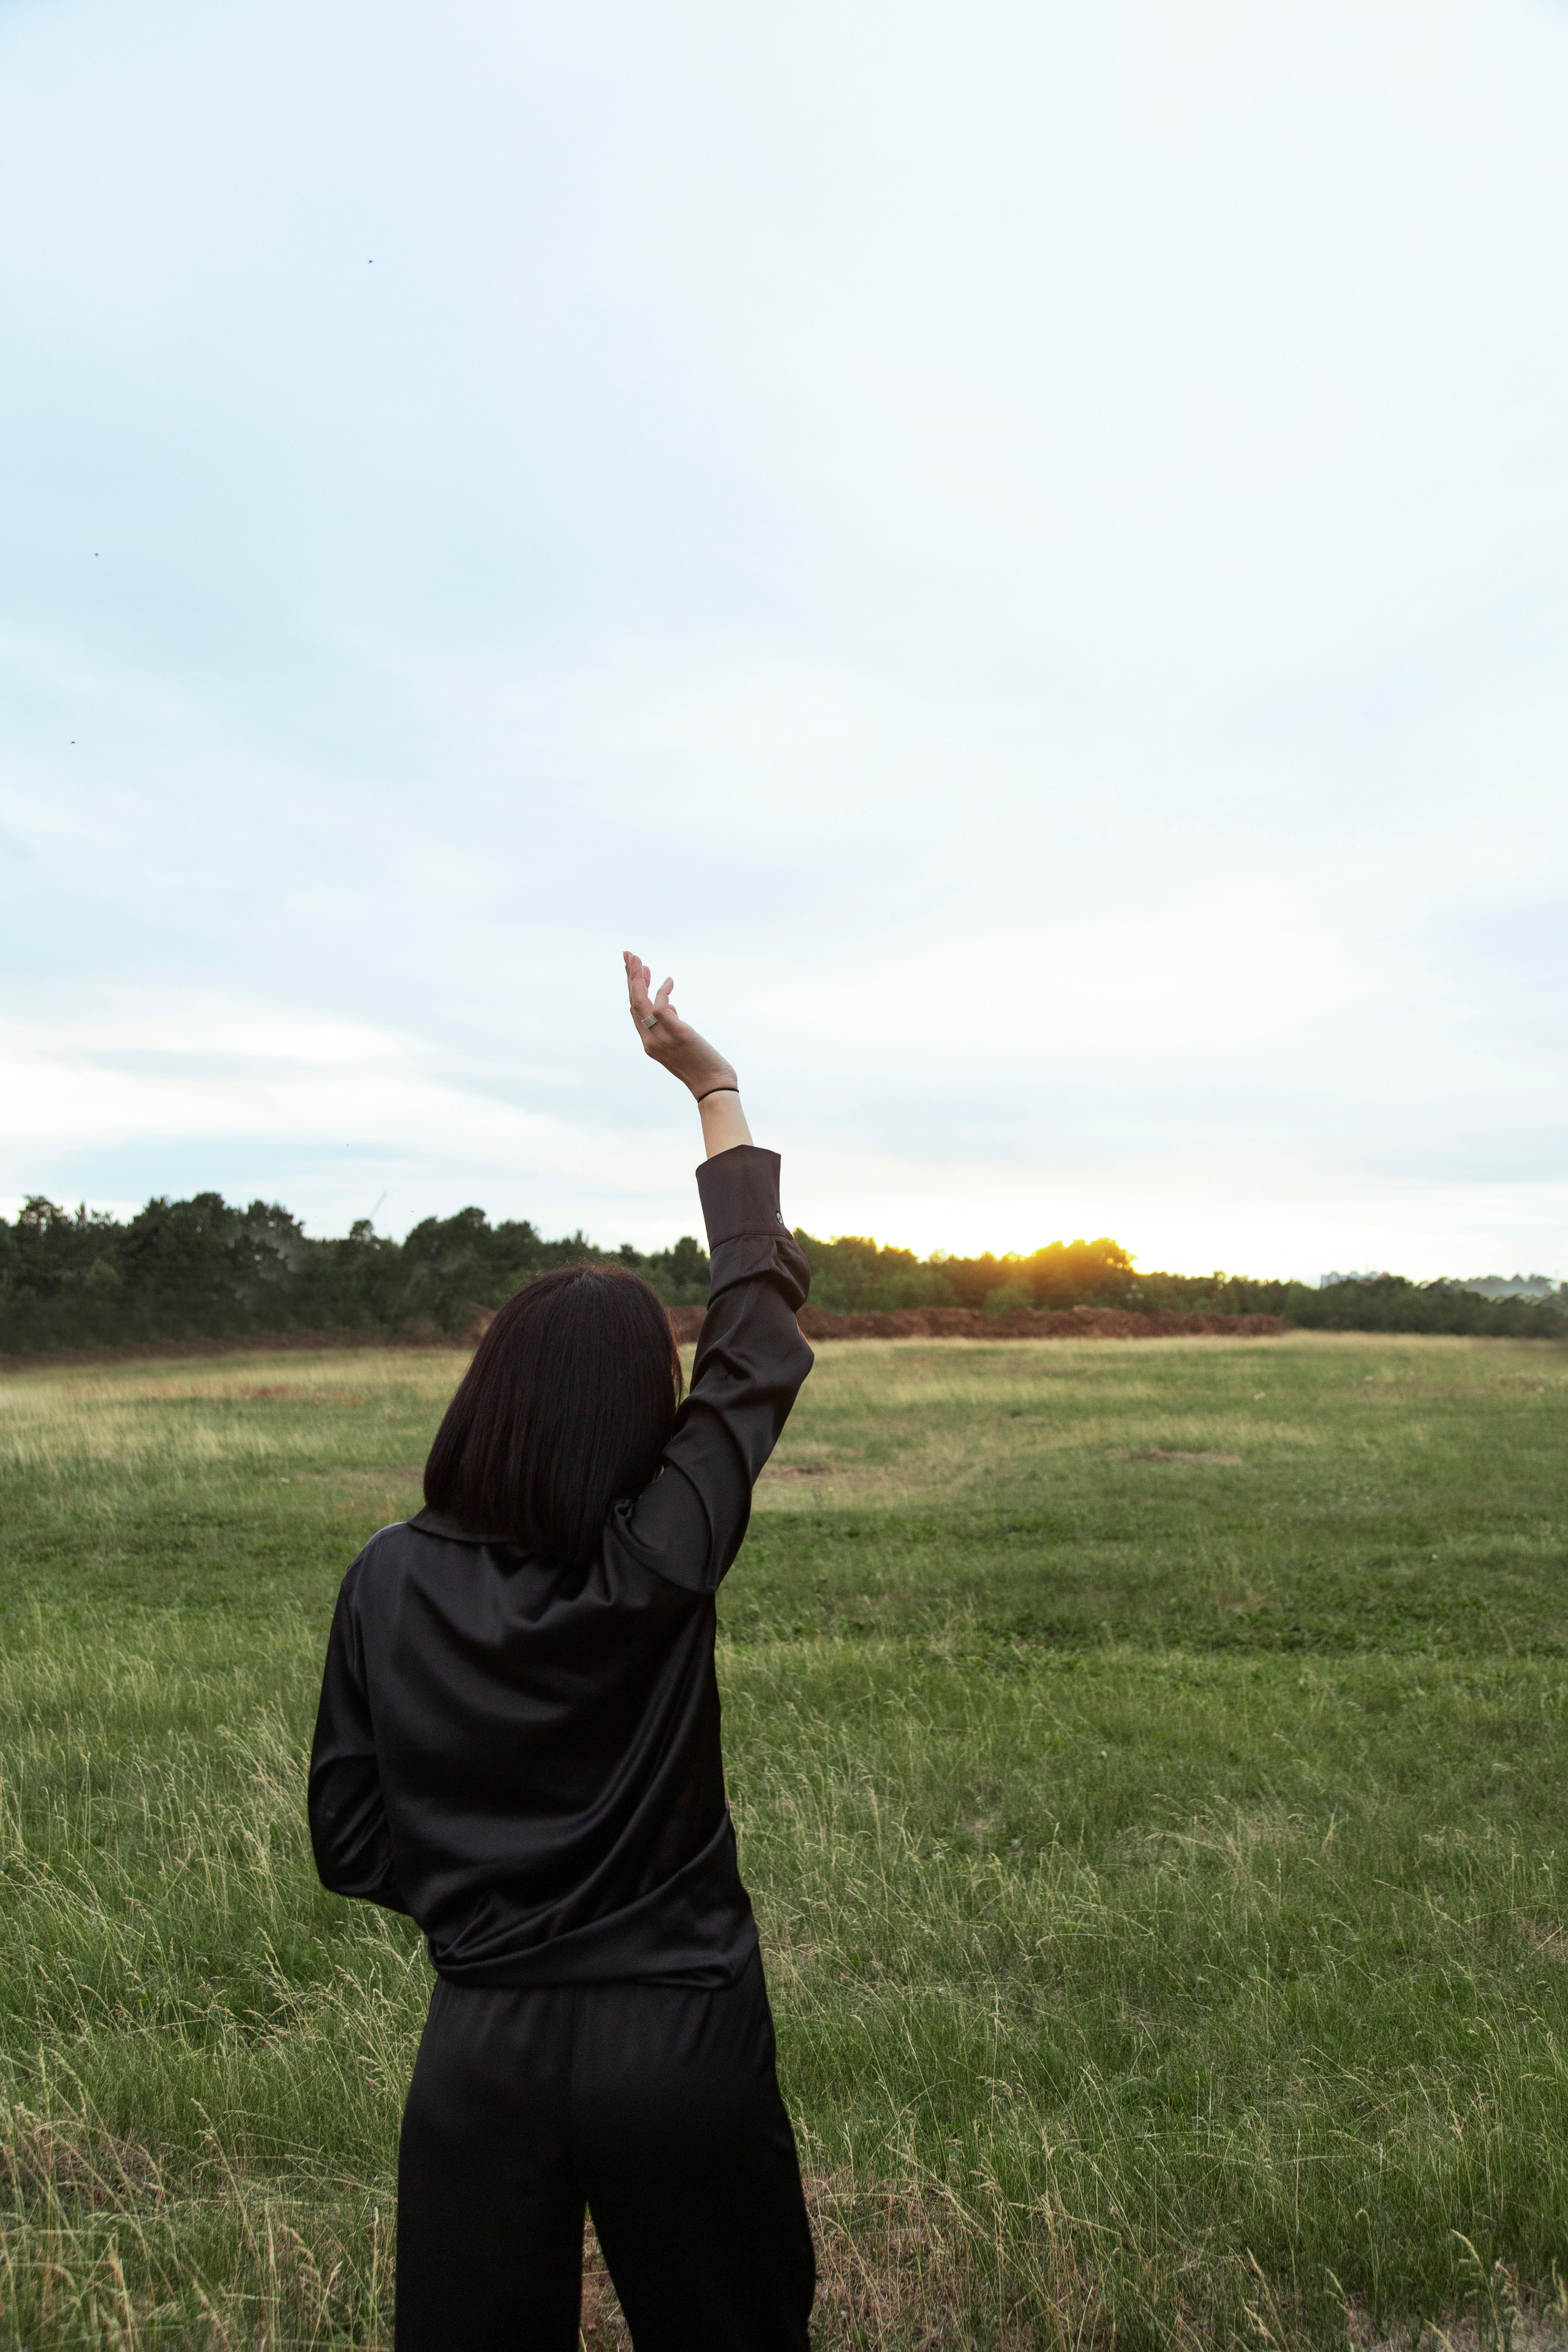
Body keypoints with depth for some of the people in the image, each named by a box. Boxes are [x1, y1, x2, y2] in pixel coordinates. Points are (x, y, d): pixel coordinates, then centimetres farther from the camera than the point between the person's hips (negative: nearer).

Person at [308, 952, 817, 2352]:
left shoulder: (390, 1581, -13)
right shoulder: (663, 1559, -19)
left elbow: (350, 1843, -2)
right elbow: (758, 1339, -7)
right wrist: (718, 1094, 0)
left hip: (481, 2045, 2)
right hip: (682, 2040, -1)